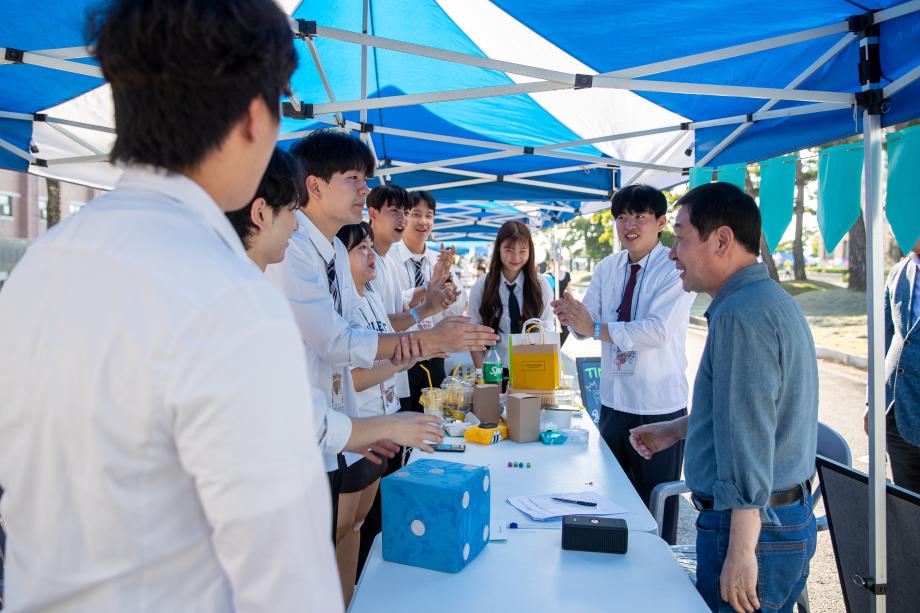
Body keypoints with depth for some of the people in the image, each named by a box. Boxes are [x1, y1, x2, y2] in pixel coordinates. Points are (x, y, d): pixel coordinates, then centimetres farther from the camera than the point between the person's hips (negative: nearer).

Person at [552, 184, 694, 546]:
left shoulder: (675, 269, -13)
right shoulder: (607, 268, 6)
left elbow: (658, 330, -25)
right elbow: (587, 325, 3)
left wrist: (597, 329, -28)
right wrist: (571, 317, -19)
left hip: (658, 406, -6)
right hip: (613, 399, 6)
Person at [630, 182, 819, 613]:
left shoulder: (741, 316, -22)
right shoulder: (770, 299, 12)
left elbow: (750, 437, -26)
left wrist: (742, 549, -25)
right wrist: (674, 430, 25)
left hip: (754, 524, -10)